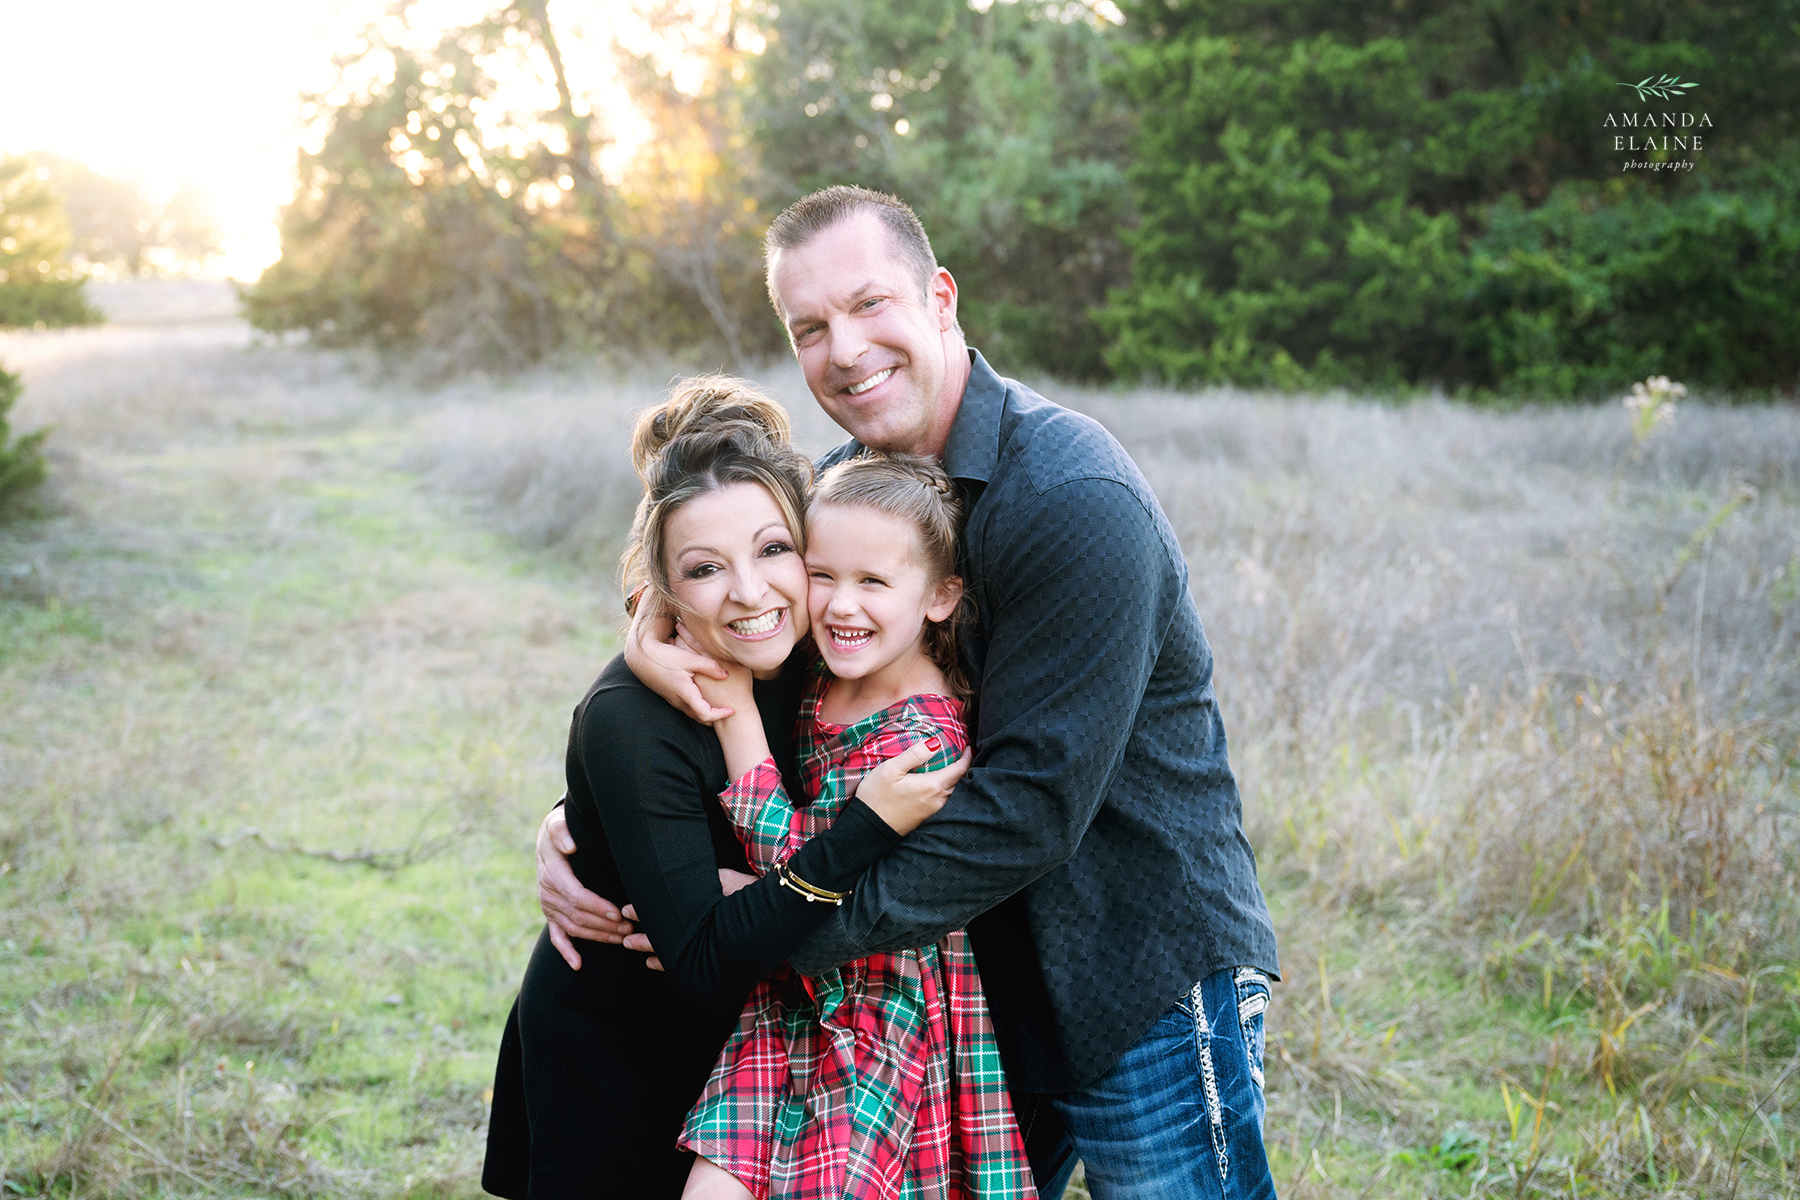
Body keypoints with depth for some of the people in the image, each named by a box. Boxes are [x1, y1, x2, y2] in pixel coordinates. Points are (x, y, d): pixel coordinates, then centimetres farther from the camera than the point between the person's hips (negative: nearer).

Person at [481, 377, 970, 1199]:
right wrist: (868, 826, -35)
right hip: (611, 1062, -5)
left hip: (743, 1036, 5)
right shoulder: (630, 721, -28)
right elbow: (704, 963, -30)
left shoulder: (809, 663, -10)